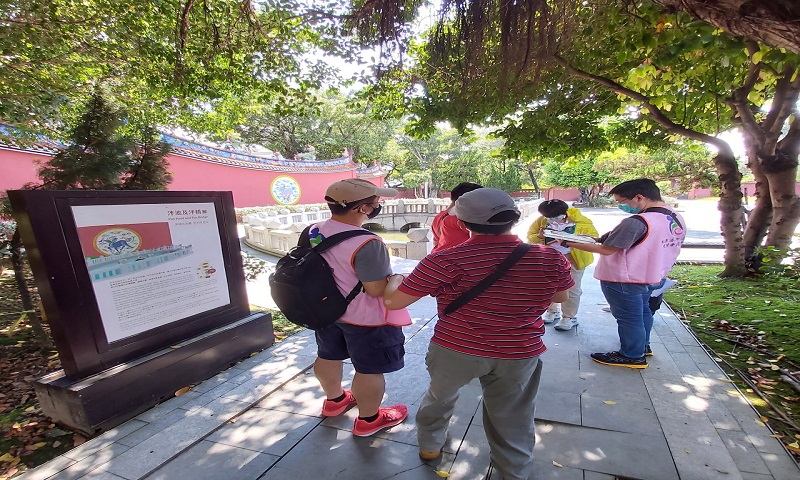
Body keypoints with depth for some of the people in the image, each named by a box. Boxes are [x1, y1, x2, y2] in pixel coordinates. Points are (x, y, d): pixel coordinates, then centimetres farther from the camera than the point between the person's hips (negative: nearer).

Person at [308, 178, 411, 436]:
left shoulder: (313, 232, -5)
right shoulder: (366, 244, -31)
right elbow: (377, 289, -28)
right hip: (366, 318, -8)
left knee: (328, 357, 26)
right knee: (370, 370, 12)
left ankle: (334, 400, 50)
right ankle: (368, 420, 33)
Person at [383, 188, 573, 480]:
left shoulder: (445, 260, -21)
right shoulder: (551, 258, -10)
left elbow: (392, 302, -15)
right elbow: (560, 297, 10)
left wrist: (395, 279, 7)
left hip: (455, 349, -1)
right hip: (521, 353, 2)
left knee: (439, 396, 28)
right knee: (511, 419, 25)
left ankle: (430, 445, 49)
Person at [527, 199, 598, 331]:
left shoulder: (580, 221, -16)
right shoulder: (541, 221, -9)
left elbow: (593, 236, -10)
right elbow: (530, 237, -3)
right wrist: (539, 236, -26)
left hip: (572, 260, -3)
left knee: (571, 289, 7)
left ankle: (569, 317, 24)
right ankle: (552, 311, 38)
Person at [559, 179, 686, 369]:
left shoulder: (637, 222, -29)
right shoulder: (677, 219, 1)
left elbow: (606, 249, -26)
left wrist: (567, 243, -20)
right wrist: (600, 238, 8)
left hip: (625, 281, -9)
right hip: (654, 278, 9)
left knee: (629, 317, 8)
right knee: (643, 311, 26)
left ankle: (633, 356, 24)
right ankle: (643, 345, 45)